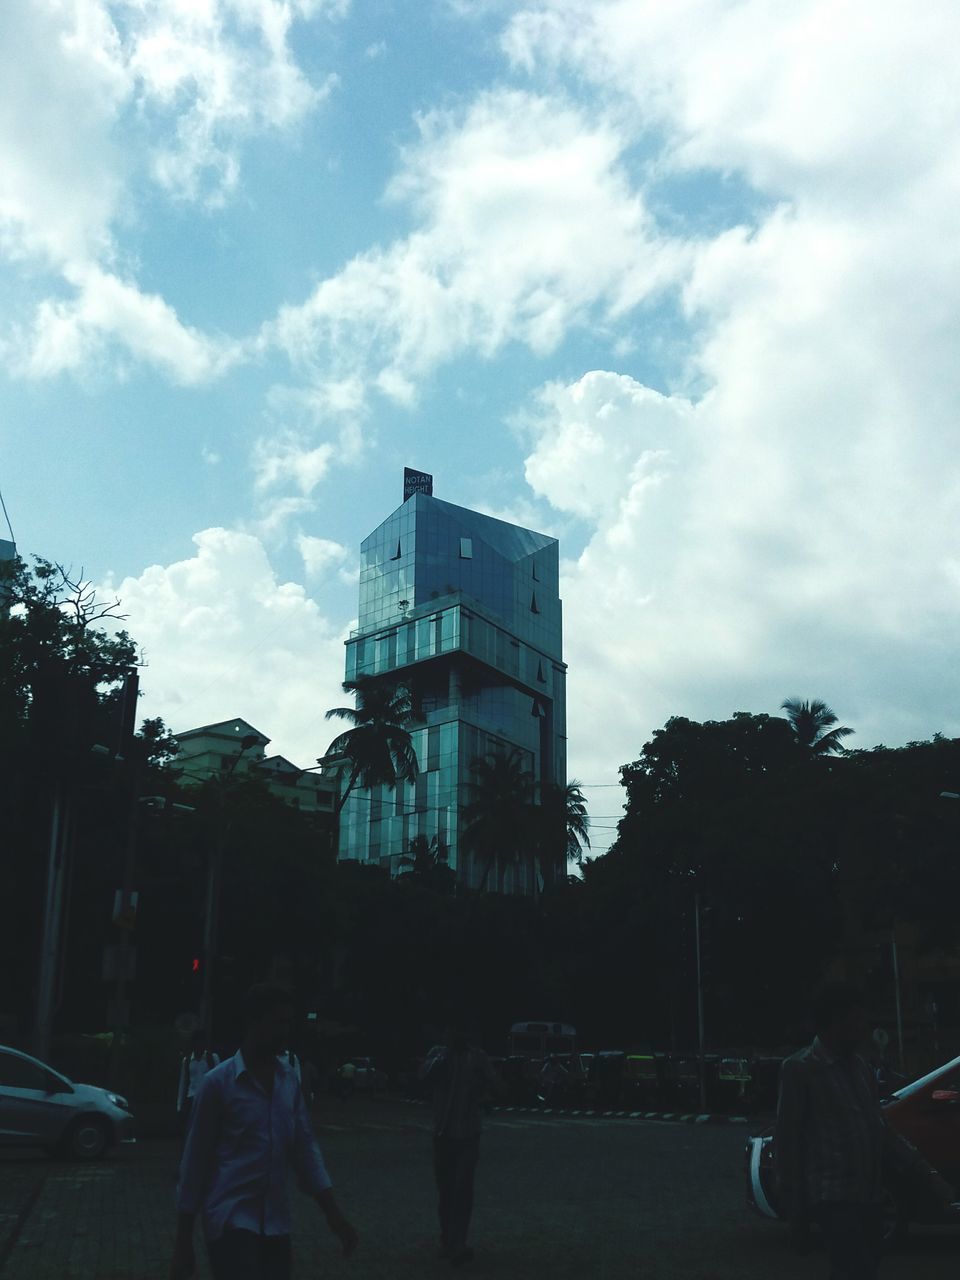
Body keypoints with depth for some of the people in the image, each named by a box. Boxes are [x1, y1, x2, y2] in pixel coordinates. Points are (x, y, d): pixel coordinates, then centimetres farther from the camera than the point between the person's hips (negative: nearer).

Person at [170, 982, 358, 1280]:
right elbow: (195, 1161, -4)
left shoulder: (288, 1079, 7)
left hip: (276, 1222, 5)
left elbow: (305, 1147, 10)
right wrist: (183, 1243, -2)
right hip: (231, 1218, -5)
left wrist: (333, 1214, 4)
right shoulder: (219, 1082, -7)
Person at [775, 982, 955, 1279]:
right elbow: (787, 1143, -5)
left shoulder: (862, 1068, 16)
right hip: (832, 1197, -7)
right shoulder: (800, 1069, -5)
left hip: (869, 1197, 7)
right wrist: (796, 1214, -5)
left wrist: (926, 1172, 12)